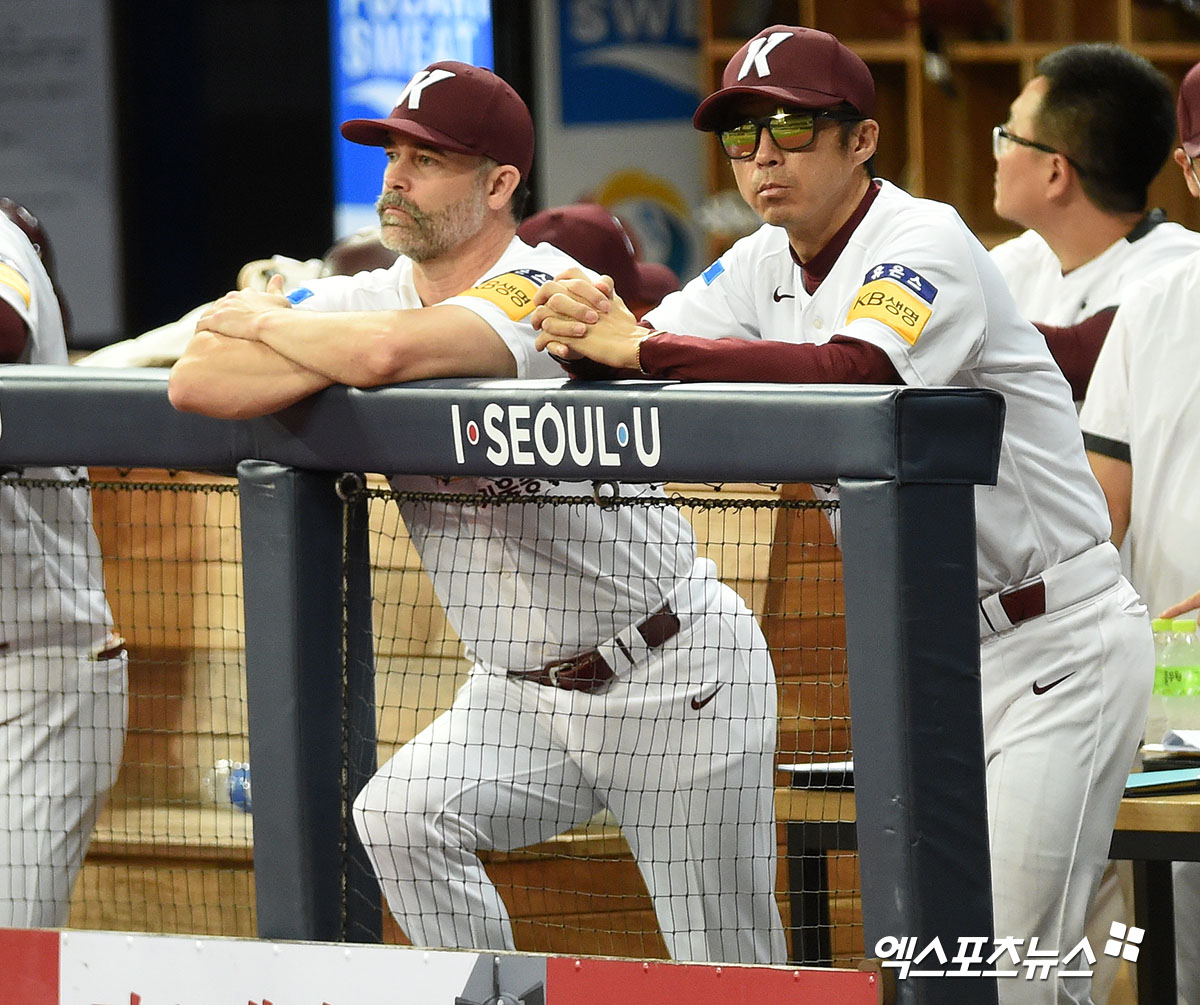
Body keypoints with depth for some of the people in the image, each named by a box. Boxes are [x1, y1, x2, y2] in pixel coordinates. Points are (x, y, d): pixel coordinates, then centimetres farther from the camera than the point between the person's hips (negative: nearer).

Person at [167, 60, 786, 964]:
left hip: (675, 683, -7)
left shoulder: (547, 291, -21)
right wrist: (336, 350, -24)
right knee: (397, 821, -16)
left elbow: (389, 353, -39)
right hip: (523, 689, 7)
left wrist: (261, 321, -19)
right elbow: (197, 382, -11)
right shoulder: (375, 298, 0)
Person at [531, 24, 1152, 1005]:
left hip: (1056, 641, -8)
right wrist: (592, 327, -25)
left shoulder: (924, 242, -19)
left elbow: (852, 373, -37)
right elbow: (645, 346, 1)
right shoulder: (766, 266, 7)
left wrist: (639, 347, -37)